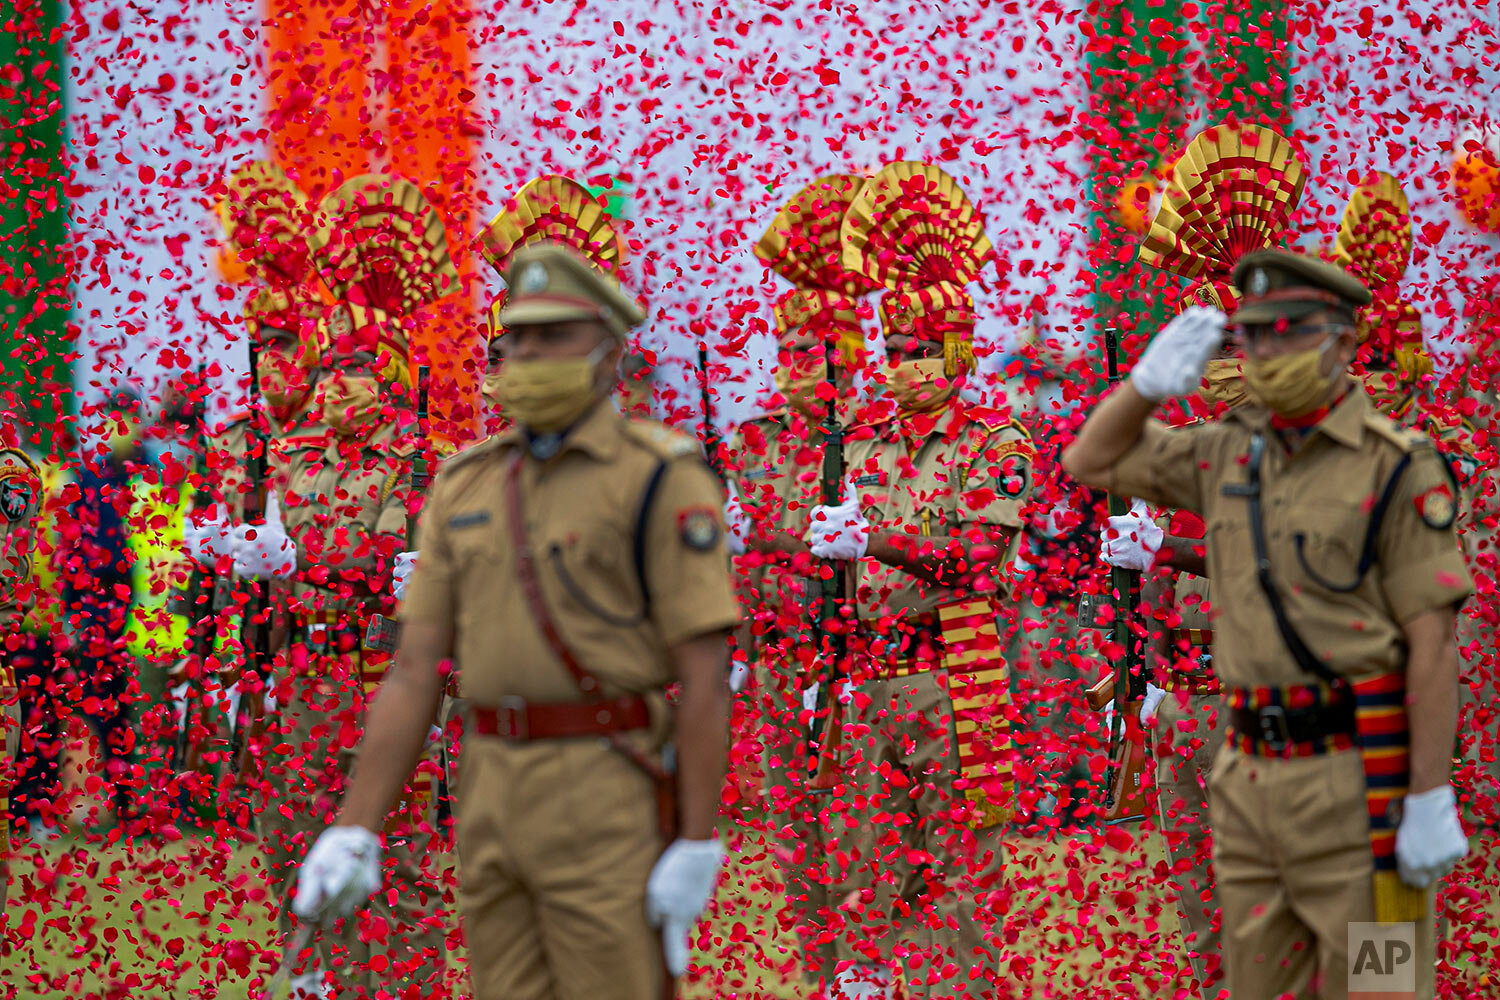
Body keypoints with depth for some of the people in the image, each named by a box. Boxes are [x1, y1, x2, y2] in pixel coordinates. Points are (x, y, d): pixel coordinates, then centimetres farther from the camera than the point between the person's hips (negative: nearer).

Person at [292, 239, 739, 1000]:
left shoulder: (661, 480, -7)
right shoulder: (466, 488, 12)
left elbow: (704, 675, -10)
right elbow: (414, 673, 9)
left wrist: (697, 851, -16)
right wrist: (353, 832, 1)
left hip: (608, 802, -6)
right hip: (494, 795, 6)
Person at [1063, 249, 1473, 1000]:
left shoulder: (1398, 468, -8)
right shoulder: (1232, 454, 13)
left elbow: (1433, 644, -12)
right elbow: (1090, 463, 23)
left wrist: (1432, 803, -17)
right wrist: (1151, 378, 4)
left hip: (1360, 786, -7)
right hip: (1252, 778, 7)